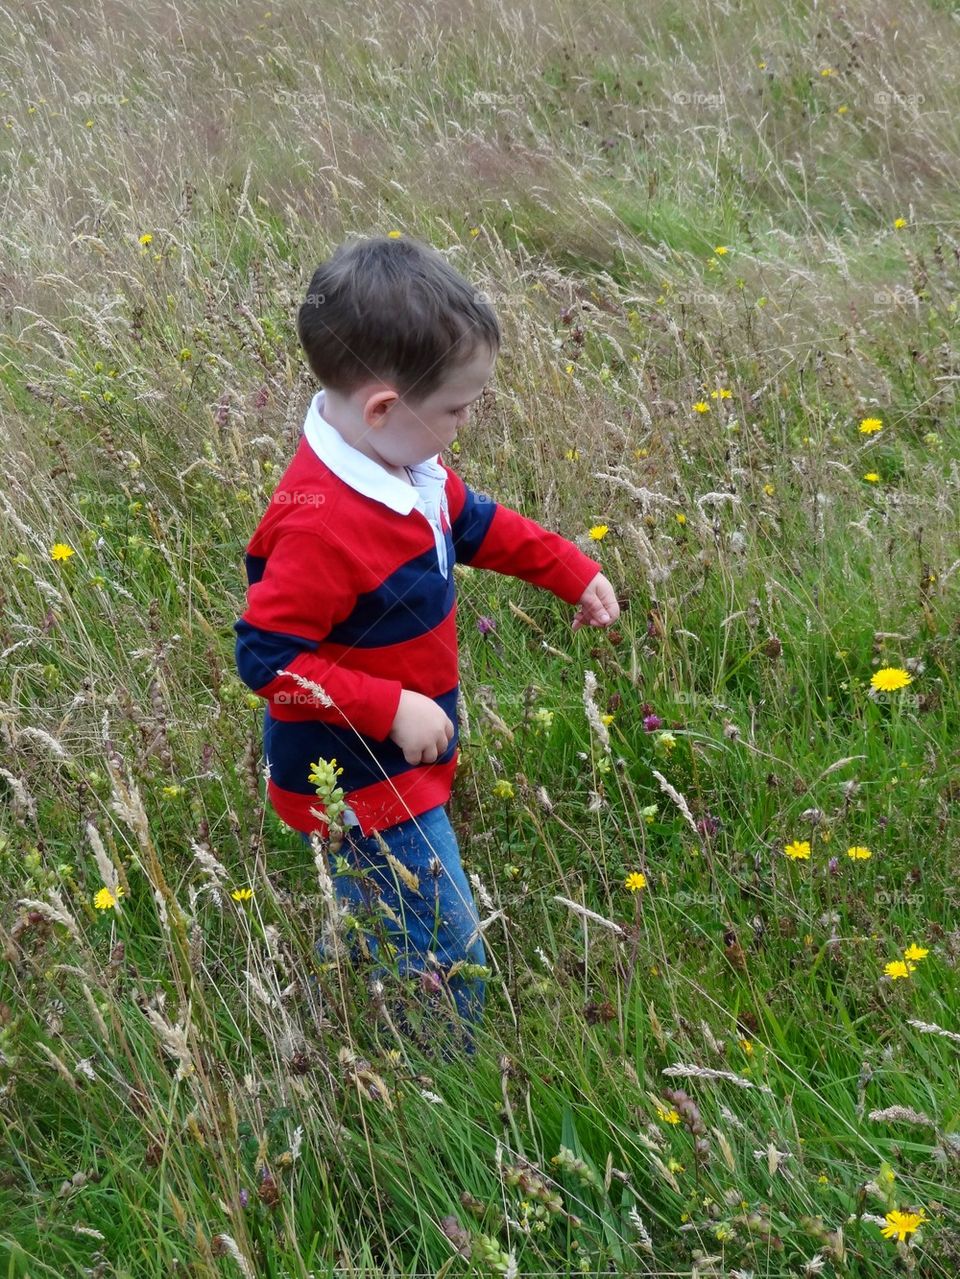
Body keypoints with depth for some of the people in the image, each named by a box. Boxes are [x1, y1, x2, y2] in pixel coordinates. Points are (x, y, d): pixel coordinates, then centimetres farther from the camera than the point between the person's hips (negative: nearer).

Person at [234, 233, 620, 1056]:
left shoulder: (403, 465, -2)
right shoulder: (321, 525, -32)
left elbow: (475, 524, 17)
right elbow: (268, 658, -29)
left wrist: (575, 571, 12)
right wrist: (393, 710, -27)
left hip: (402, 762, 10)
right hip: (360, 785, -10)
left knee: (375, 930, 27)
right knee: (448, 963, 0)